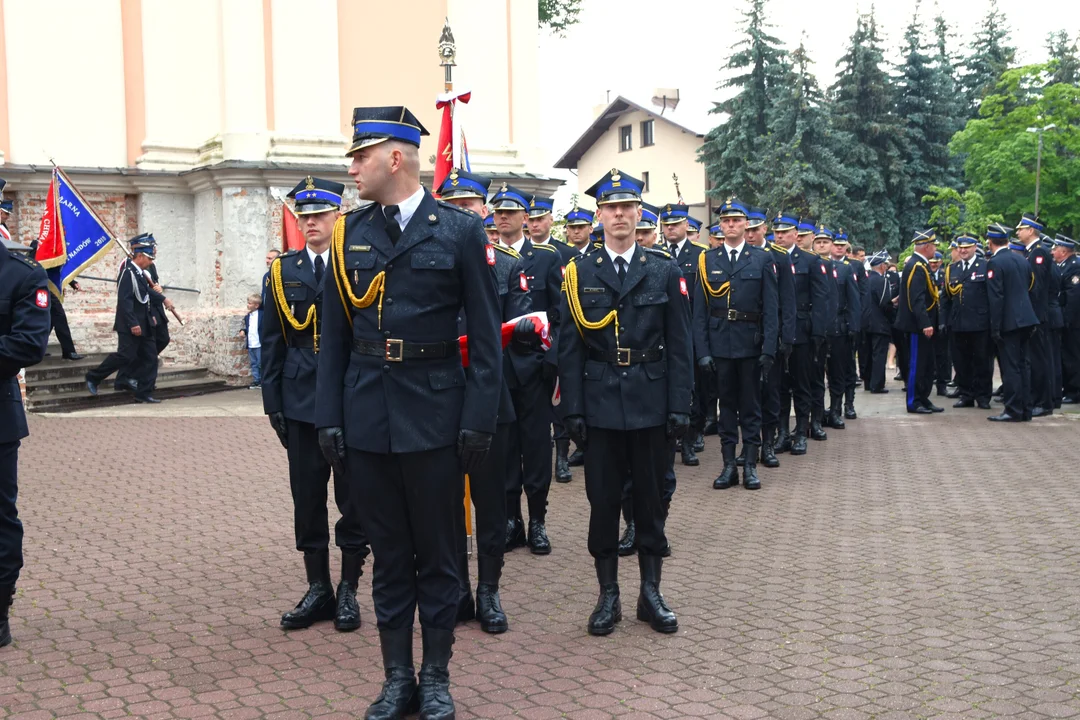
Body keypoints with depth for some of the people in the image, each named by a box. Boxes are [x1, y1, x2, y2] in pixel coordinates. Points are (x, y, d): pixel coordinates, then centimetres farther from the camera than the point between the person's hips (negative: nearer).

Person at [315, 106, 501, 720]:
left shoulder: (461, 231, -3)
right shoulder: (350, 234, 7)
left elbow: (487, 335, -4)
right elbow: (335, 335, 8)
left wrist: (480, 419, -9)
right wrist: (329, 416, 2)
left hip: (434, 414, -3)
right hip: (367, 416, 3)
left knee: (437, 552, 8)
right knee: (389, 552, 11)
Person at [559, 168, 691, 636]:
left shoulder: (664, 271, 4)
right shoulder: (580, 272, 3)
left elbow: (679, 346, 3)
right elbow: (570, 347, 2)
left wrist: (680, 406, -4)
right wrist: (573, 409, -4)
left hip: (650, 404, 0)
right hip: (600, 404, 0)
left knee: (650, 499, 9)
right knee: (603, 501, 5)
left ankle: (651, 593, 21)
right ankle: (608, 595, 17)